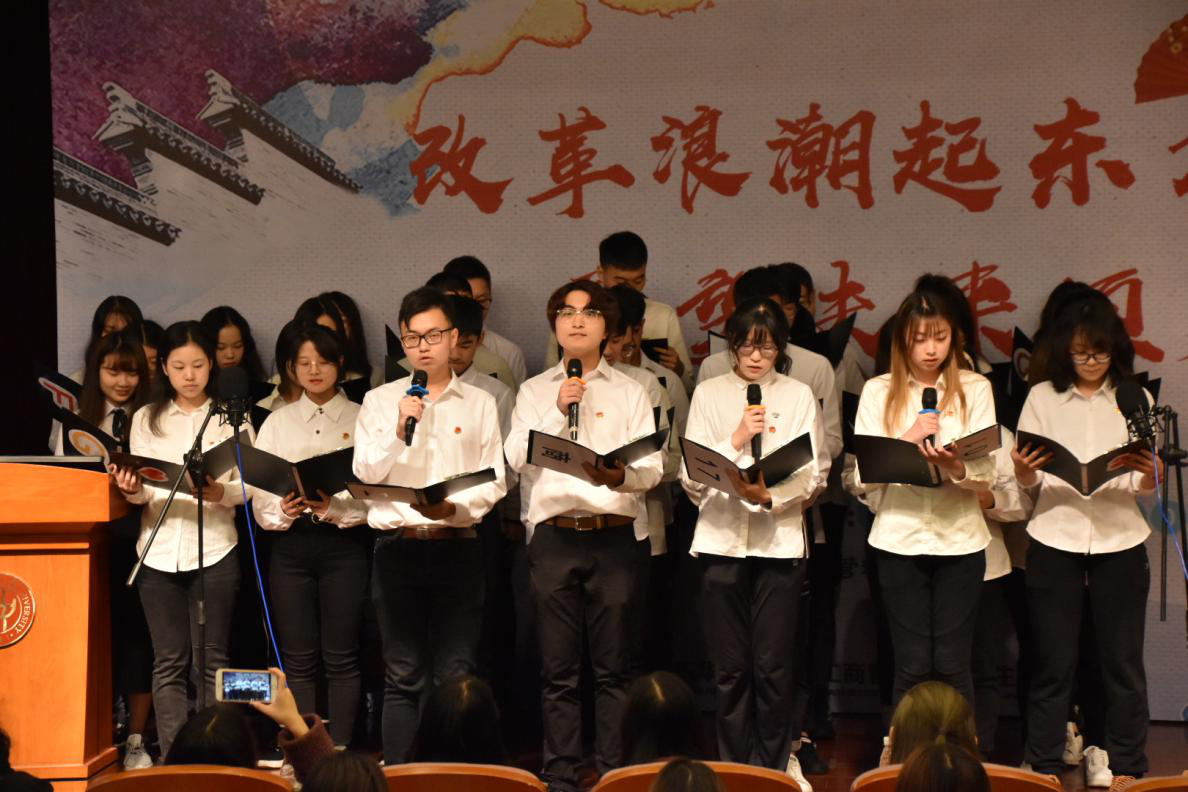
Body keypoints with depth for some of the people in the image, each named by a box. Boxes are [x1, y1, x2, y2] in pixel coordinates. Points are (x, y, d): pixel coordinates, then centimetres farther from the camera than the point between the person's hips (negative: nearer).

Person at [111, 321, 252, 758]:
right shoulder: (146, 418, 12)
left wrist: (221, 493, -20)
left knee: (212, 659, -1)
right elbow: (143, 492, 7)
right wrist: (133, 489, -15)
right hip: (159, 550, 2)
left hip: (213, 548, -2)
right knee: (169, 662, 2)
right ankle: (172, 759, 4)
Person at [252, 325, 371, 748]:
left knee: (341, 656, -1)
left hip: (345, 542, -2)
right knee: (298, 657, 2)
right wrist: (282, 511, -14)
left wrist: (336, 507, -20)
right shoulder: (277, 422, 14)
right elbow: (258, 488, 6)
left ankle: (339, 750, 3)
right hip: (290, 542, 2)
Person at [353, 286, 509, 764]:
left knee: (456, 676, -1)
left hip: (456, 546, 0)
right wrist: (398, 430, -11)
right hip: (397, 546, 0)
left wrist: (452, 508, -14)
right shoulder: (380, 401, 9)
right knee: (403, 676, 3)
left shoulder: (480, 404, 7)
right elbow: (365, 472, 2)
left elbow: (494, 483, 2)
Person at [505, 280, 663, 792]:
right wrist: (558, 411, -10)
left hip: (615, 534, -1)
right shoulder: (534, 391, 13)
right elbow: (517, 457, 0)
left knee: (614, 667, 1)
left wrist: (619, 476, -21)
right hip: (553, 534, 1)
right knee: (558, 668, 3)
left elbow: (652, 467, 0)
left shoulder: (630, 392, 10)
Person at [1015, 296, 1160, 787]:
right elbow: (1028, 483, 3)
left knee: (1122, 661, 5)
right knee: (1053, 662, 1)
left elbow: (1148, 484, 2)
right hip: (1054, 540, 0)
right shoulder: (1042, 398, 5)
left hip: (1119, 542, 1)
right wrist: (1024, 474, -19)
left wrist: (1149, 476, -20)